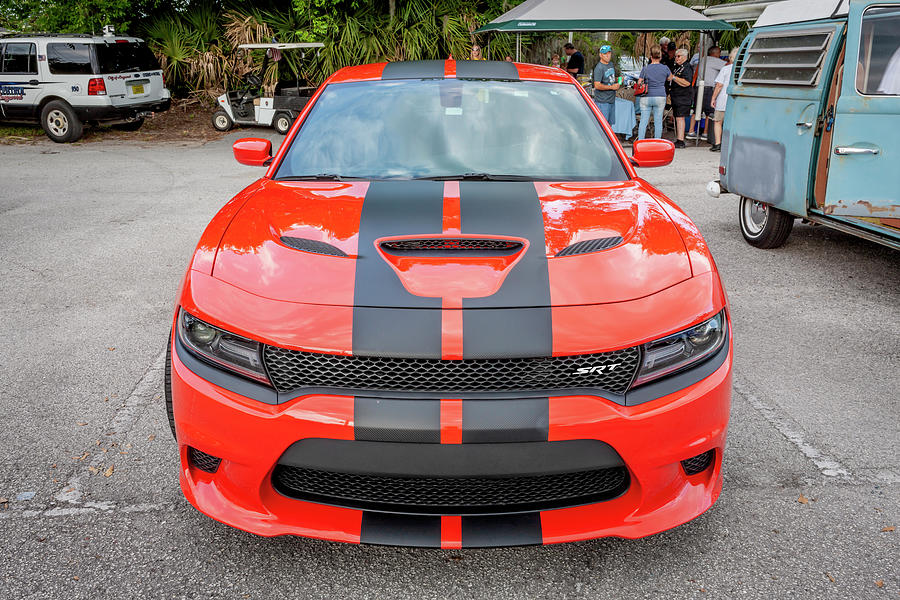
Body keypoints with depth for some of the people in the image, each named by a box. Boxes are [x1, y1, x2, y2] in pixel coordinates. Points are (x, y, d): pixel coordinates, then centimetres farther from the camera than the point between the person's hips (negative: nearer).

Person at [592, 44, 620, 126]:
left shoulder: (611, 65, 14)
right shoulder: (599, 68, -14)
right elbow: (597, 85, -22)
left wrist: (617, 80, 6)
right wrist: (612, 87, -17)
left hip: (612, 100, 9)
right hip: (602, 102, -9)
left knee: (609, 124, 13)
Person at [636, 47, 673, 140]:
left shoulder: (645, 69, -4)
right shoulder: (665, 68, 0)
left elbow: (639, 83, 1)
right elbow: (670, 78, 17)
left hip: (646, 97, -1)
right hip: (660, 97, 1)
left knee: (643, 121, 3)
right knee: (658, 121, 6)